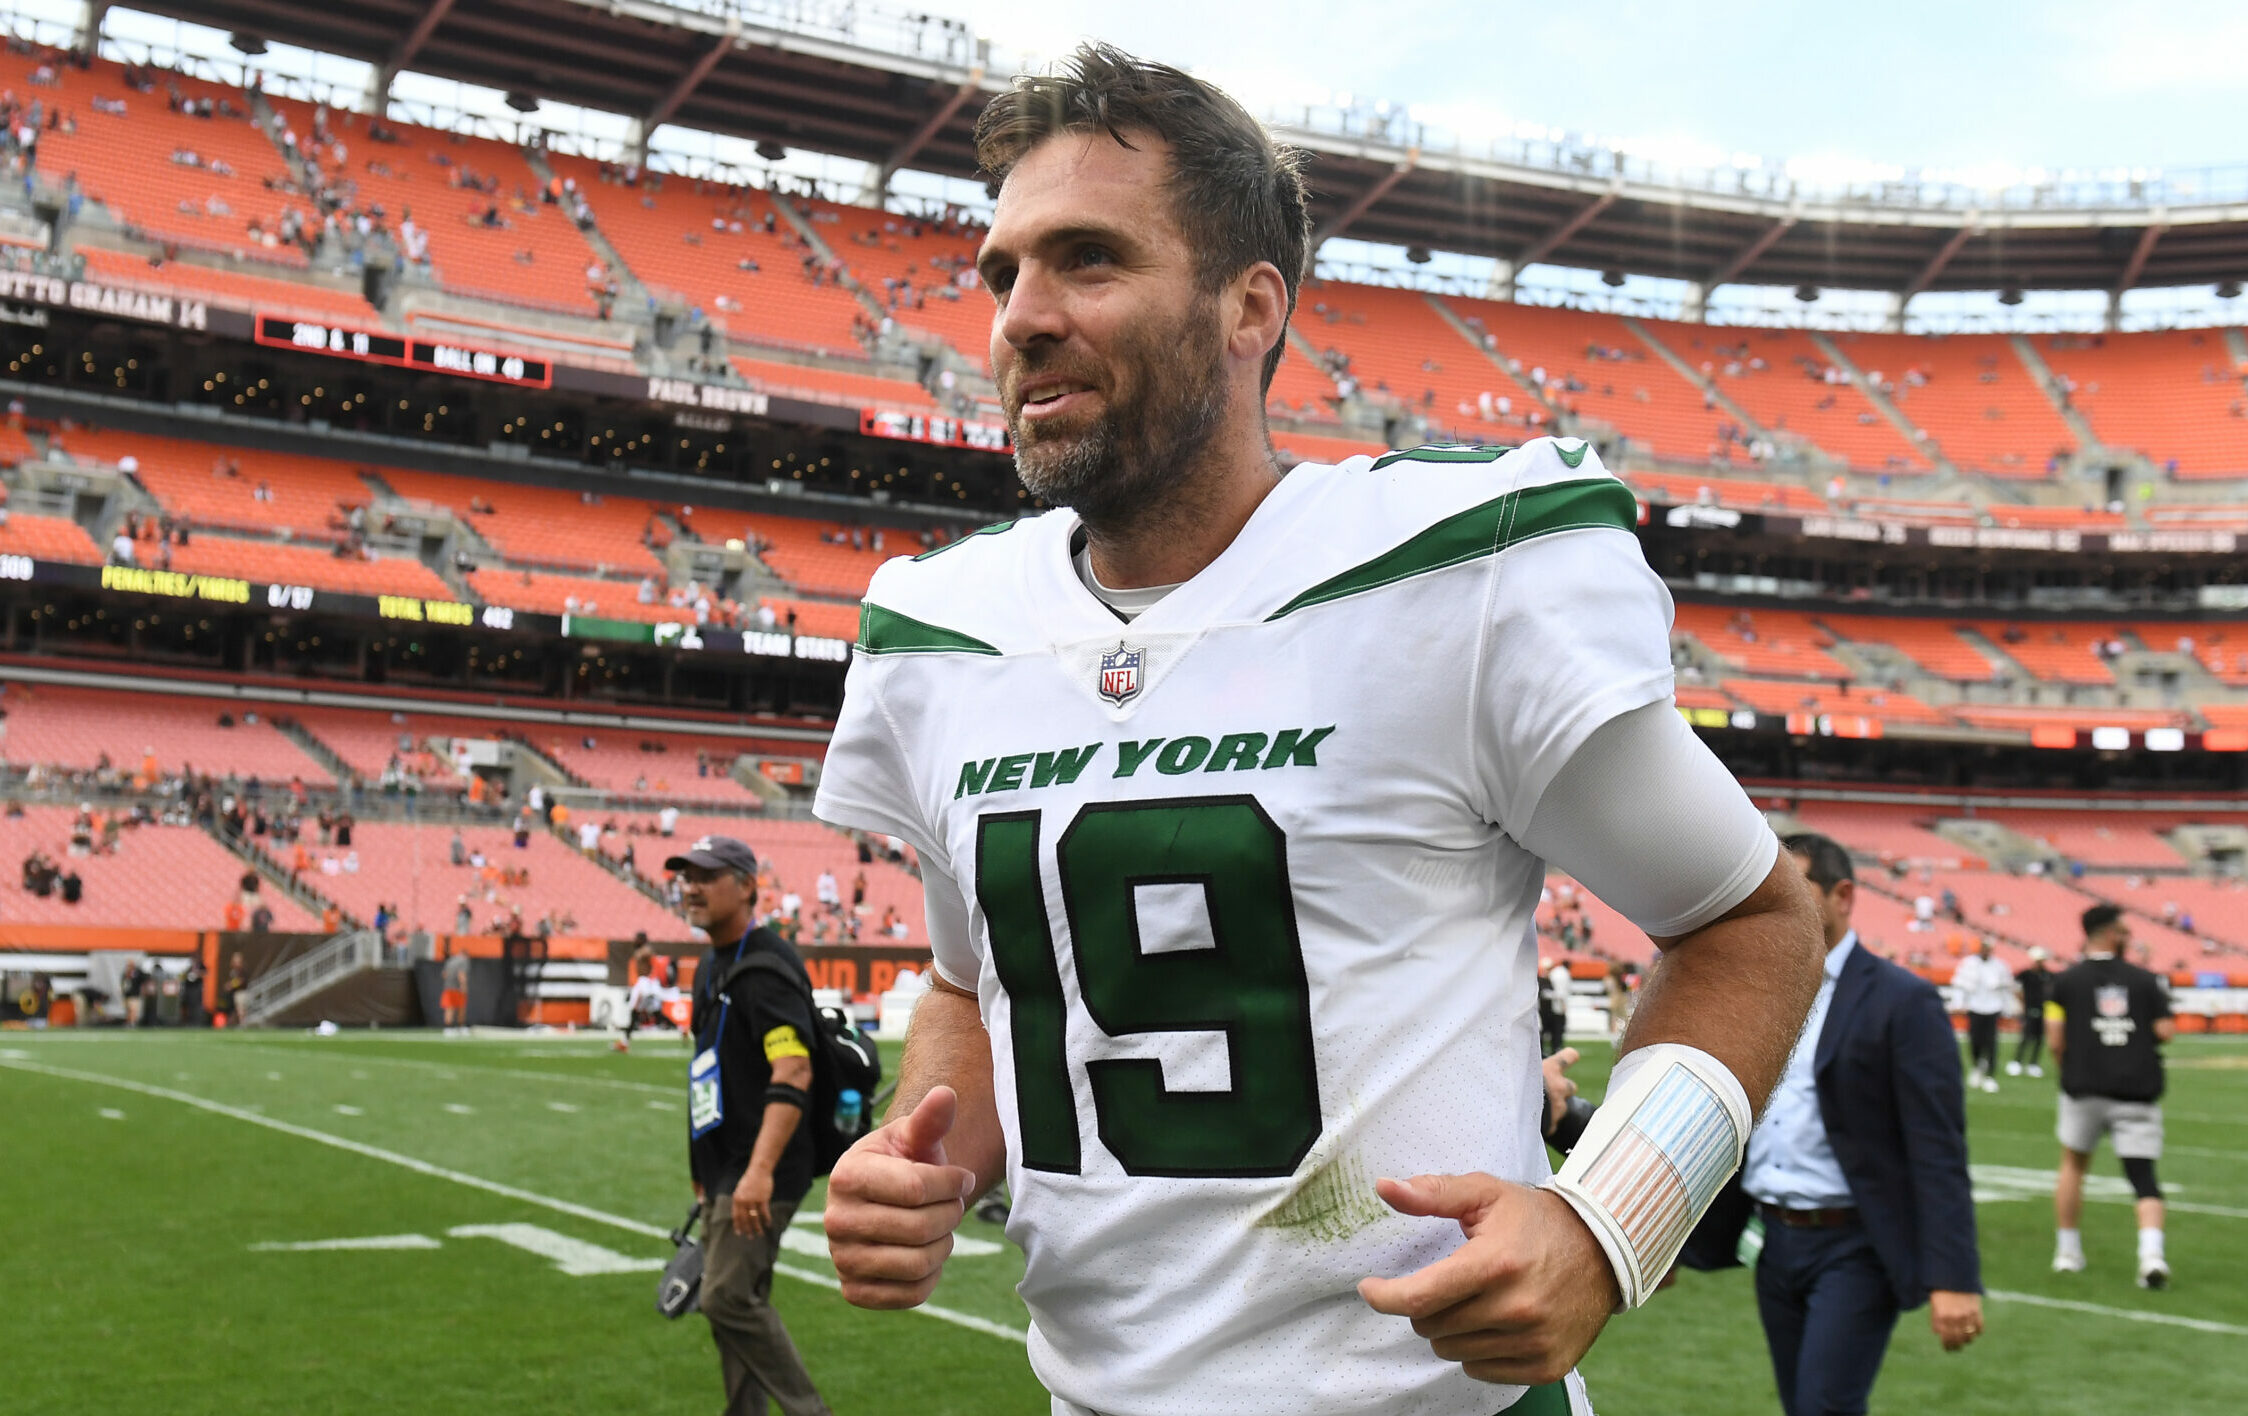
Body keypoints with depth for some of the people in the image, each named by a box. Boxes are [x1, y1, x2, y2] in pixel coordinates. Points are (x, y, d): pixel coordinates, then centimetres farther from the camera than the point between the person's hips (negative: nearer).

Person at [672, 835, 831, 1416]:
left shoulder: (767, 965, -15)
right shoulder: (710, 967, 17)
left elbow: (793, 1074, -26)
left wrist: (759, 1171, -34)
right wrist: (707, 1170, 24)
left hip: (761, 1174, -10)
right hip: (724, 1172, 10)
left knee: (730, 1297, -13)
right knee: (730, 1303, 12)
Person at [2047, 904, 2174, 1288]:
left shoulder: (2067, 980, 0)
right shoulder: (2144, 979, 3)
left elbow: (2057, 1042, -4)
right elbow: (2166, 1031, -3)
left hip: (2085, 1088, 0)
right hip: (2138, 1091, 0)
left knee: (2073, 1163, 19)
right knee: (2143, 1174, 2)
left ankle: (2068, 1251, 24)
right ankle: (2152, 1252, -18)